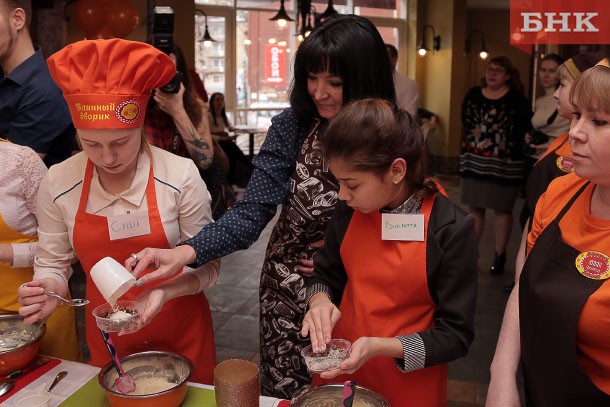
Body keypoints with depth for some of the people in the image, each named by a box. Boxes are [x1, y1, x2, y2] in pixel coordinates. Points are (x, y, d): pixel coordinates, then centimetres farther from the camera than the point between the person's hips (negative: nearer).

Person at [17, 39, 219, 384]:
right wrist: (48, 290, -21)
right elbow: (52, 264, 0)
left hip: (181, 333, -2)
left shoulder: (181, 176, -20)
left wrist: (166, 291, -29)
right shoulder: (58, 184, -12)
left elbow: (207, 265, -12)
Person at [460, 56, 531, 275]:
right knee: (474, 207, 9)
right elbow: (466, 122, 8)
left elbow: (525, 128, -8)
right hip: (474, 161, 4)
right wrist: (479, 142, 2)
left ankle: (500, 255, 19)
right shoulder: (473, 94, 6)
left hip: (504, 164, -3)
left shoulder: (516, 99, -5)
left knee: (502, 209, 7)